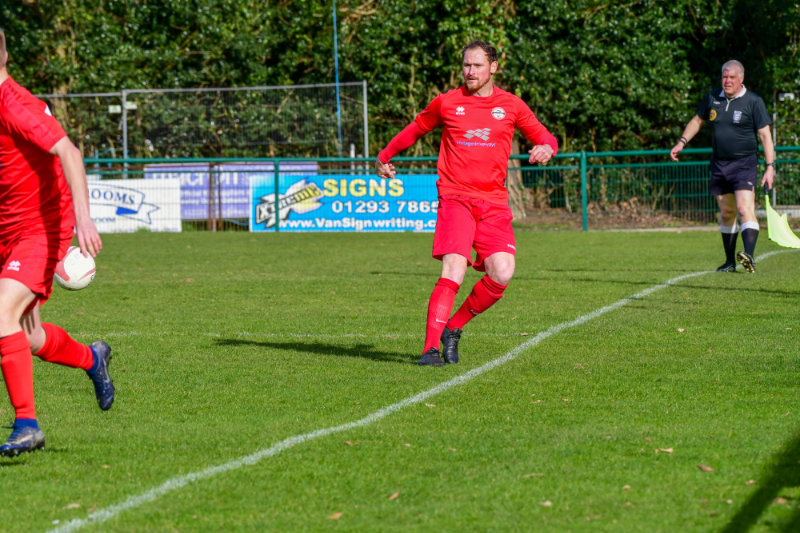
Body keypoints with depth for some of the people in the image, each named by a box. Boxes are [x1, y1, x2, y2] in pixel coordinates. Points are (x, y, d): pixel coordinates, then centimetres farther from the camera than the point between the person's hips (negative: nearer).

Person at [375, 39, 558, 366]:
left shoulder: (511, 106, 11)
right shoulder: (446, 103, 9)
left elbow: (544, 137, 16)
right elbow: (415, 130, 26)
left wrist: (545, 148, -8)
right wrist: (384, 157, 33)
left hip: (494, 203, 2)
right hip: (455, 197, -2)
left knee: (502, 275, -13)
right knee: (454, 272, -19)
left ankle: (454, 327, 8)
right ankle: (431, 348, -19)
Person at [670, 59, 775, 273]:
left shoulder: (753, 101, -6)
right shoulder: (712, 98, 7)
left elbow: (765, 135, -7)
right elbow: (697, 121, 24)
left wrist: (770, 167, -13)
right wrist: (682, 142, 13)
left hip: (744, 164, -5)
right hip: (719, 165, 5)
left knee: (745, 209, -20)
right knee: (726, 213, 11)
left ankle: (750, 256, -33)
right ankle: (730, 261, 20)